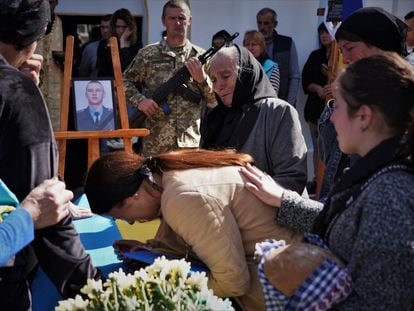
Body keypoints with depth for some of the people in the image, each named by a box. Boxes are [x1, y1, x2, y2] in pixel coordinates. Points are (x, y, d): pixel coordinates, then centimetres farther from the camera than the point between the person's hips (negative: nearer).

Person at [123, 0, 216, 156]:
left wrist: (202, 79, -12)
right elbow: (125, 82, 8)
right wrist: (140, 100, -10)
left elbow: (215, 99, 6)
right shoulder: (148, 54, 4)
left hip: (192, 142, 1)